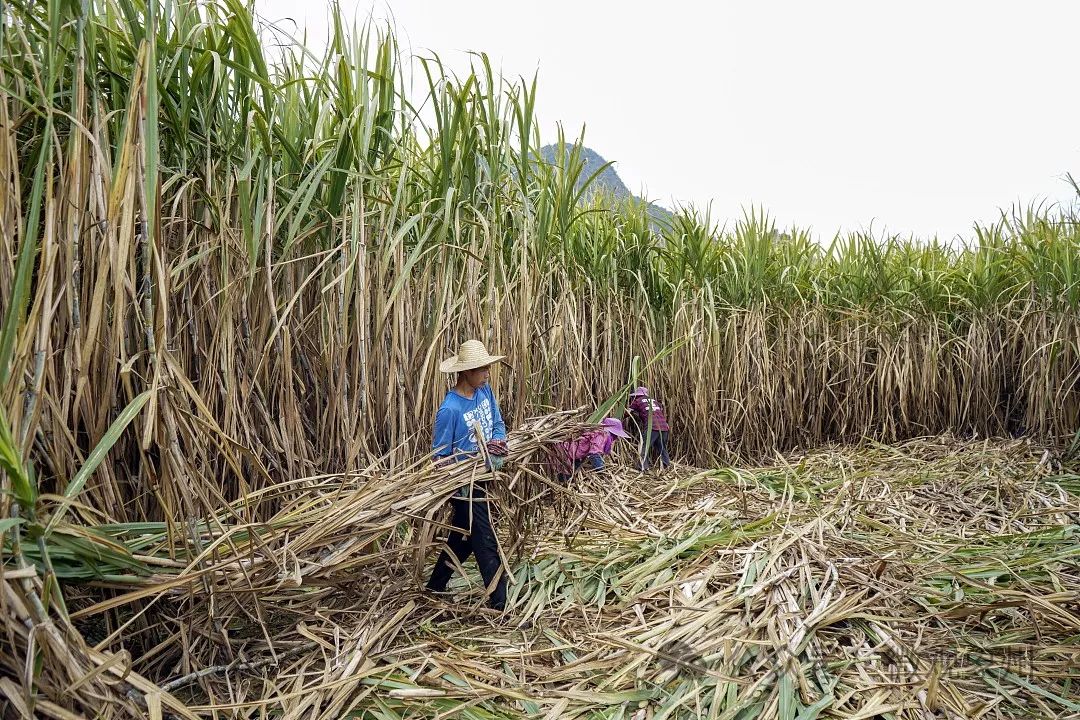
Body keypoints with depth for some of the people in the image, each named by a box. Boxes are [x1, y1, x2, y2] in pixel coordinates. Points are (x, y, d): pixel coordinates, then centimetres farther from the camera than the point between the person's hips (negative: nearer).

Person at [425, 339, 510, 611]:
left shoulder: (484, 391, -3)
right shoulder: (450, 409, -24)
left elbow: (498, 423, 9)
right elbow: (440, 456, -17)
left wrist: (499, 441, -12)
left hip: (482, 479, 8)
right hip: (465, 485, -8)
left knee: (462, 539, 22)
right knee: (487, 547, -1)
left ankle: (434, 589, 40)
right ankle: (500, 605, 10)